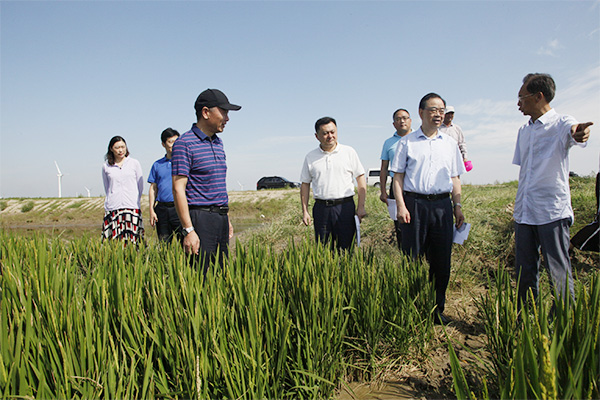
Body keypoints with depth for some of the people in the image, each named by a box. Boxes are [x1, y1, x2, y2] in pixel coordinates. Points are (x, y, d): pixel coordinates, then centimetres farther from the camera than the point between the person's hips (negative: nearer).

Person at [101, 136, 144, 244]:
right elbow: (107, 188, 19)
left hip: (132, 207, -1)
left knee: (132, 240, -6)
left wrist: (135, 202, 8)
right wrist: (113, 201, 11)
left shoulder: (134, 163, 9)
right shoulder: (106, 167, 11)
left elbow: (140, 186, 11)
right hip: (112, 209, 1)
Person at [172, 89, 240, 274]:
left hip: (221, 217, 8)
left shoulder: (218, 142, 16)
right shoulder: (184, 143, -9)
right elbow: (178, 189, -14)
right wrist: (188, 230, -20)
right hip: (200, 218, -8)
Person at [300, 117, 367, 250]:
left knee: (346, 249, 1)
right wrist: (305, 211, 6)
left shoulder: (349, 152, 5)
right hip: (321, 208, 1)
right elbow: (305, 184, 12)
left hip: (345, 206, -1)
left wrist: (361, 207, -1)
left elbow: (361, 178, 6)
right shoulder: (310, 157, 8)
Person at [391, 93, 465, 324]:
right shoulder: (407, 142, 6)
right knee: (413, 258, 0)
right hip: (414, 203, -3)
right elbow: (398, 176, 2)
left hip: (442, 205, 3)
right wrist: (400, 205, -8)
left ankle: (438, 309, 18)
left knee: (442, 260, 5)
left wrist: (458, 205, 9)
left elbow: (455, 178, 17)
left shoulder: (450, 143, 15)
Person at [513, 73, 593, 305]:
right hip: (523, 213, 7)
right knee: (524, 271, 13)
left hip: (552, 212, -6)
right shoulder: (524, 131, 16)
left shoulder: (561, 124, -5)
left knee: (559, 272, 0)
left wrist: (580, 133, -54)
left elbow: (573, 132, -30)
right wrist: (519, 206, 14)